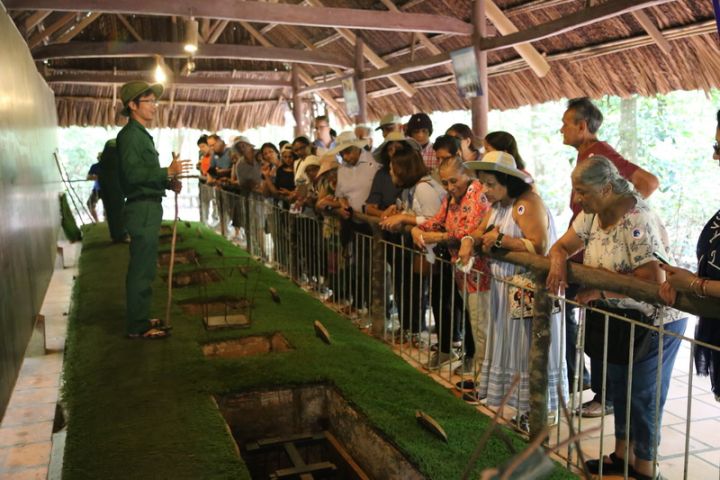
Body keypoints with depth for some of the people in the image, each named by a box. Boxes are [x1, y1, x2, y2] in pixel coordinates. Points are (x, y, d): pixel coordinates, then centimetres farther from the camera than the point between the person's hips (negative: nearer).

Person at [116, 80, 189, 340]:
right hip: (142, 208, -10)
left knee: (143, 267, 16)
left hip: (148, 208, 10)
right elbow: (132, 173, -22)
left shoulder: (141, 134, 20)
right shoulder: (130, 134, -11)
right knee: (141, 269, -5)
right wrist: (168, 172, -23)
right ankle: (137, 326, 2)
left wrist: (168, 182, 9)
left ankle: (140, 318, 26)